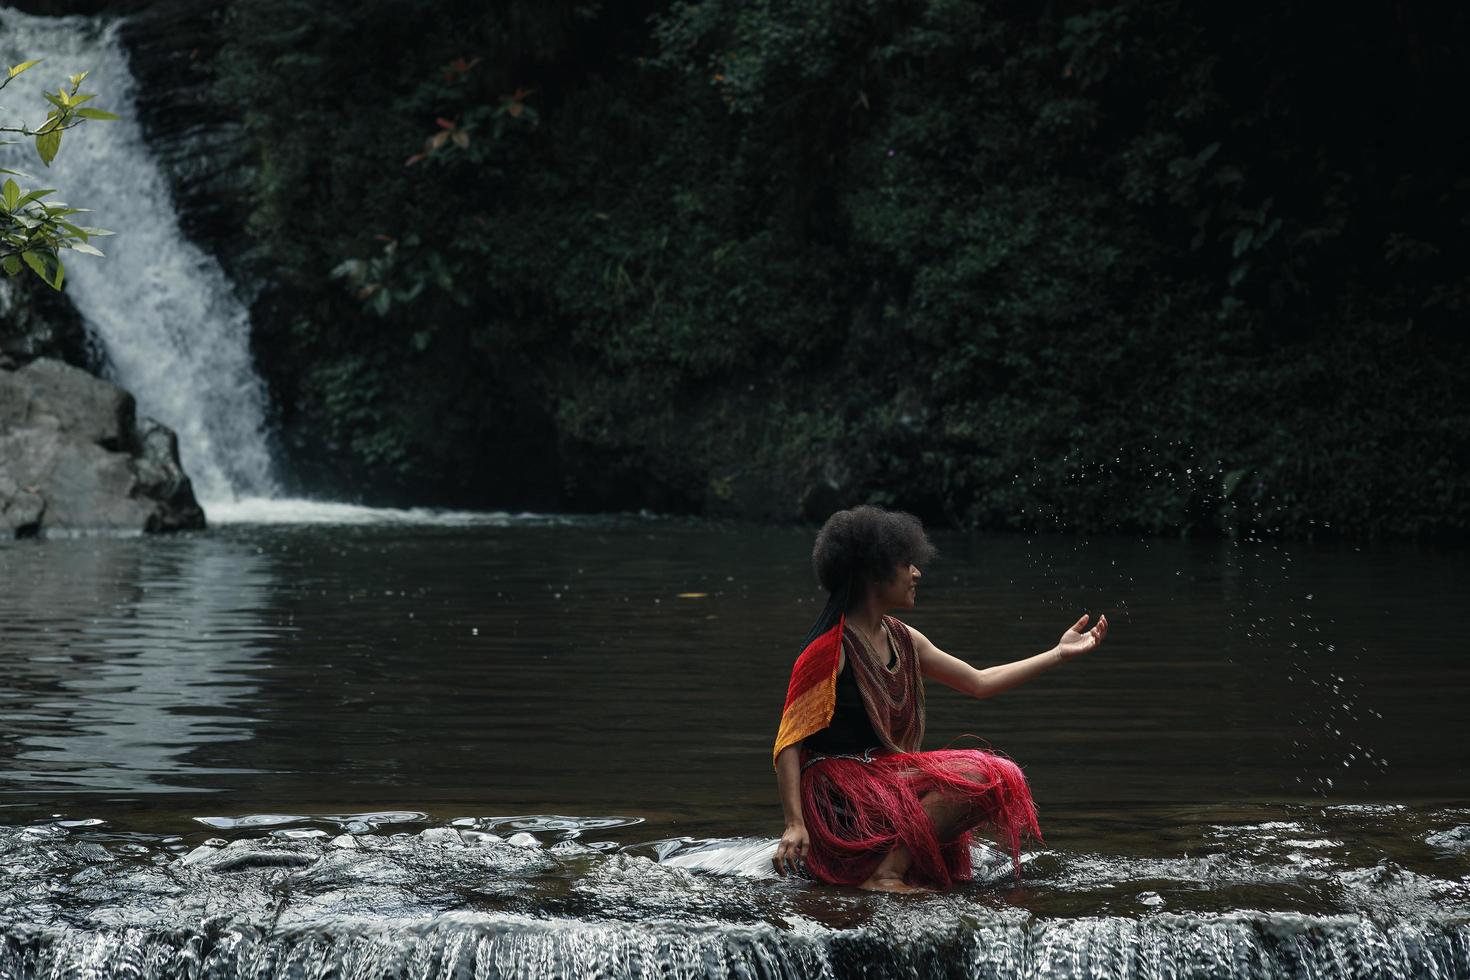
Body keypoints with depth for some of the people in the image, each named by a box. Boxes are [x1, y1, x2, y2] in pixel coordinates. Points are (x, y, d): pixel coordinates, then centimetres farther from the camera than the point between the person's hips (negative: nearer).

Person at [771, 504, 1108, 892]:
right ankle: (885, 875, -21)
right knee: (975, 777, -20)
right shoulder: (831, 648, -13)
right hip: (838, 796, -9)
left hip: (884, 775, 9)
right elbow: (788, 743, -16)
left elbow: (979, 682, 21)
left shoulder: (901, 639, 12)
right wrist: (795, 825, -26)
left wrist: (1059, 653, 19)